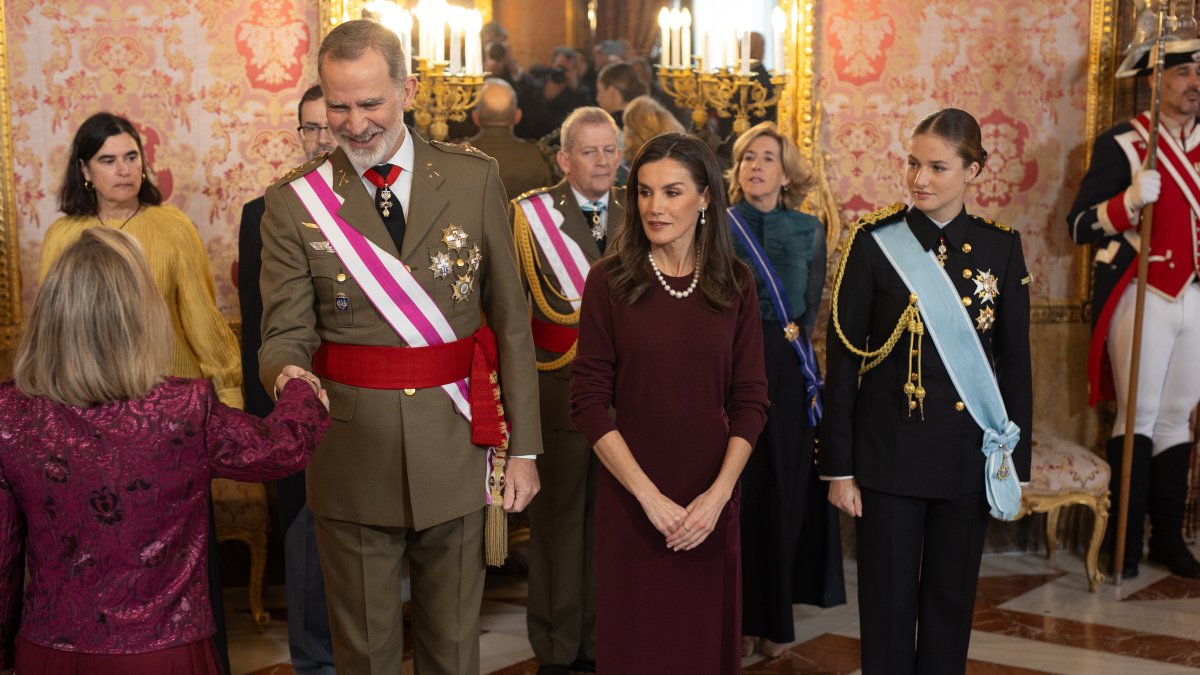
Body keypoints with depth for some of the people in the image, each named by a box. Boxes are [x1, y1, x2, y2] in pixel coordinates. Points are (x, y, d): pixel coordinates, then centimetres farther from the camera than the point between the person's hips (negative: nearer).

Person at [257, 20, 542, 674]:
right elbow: (286, 336, -4)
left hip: (457, 451, 1)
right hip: (353, 461, -1)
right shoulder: (294, 202, -4)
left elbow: (512, 320, 2)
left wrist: (523, 448, 1)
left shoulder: (475, 179, -1)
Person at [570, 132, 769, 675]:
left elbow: (750, 400, 1)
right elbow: (589, 402, -7)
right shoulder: (610, 281, -5)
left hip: (712, 497, 2)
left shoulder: (735, 285, 2)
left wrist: (717, 494, -12)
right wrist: (649, 496, -14)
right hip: (631, 497, -2)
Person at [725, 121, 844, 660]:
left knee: (783, 492, 4)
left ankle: (777, 618, 16)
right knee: (736, 491, 1)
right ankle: (739, 617, 11)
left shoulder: (809, 230, 6)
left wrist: (789, 341, -1)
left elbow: (812, 309, 10)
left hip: (787, 372, 1)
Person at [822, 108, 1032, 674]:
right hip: (889, 452, -2)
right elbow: (842, 358, -5)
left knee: (951, 600, 12)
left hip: (970, 454, 2)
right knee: (888, 602, 4)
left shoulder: (1000, 247, 2)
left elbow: (1016, 361, 6)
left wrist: (1016, 460, 3)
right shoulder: (875, 242, -6)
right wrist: (838, 466, -7)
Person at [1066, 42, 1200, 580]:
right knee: (1140, 416, -4)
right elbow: (1080, 225, -9)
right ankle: (1126, 545, 4)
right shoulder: (1122, 144, -5)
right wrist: (1131, 200, -25)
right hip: (1143, 298, -5)